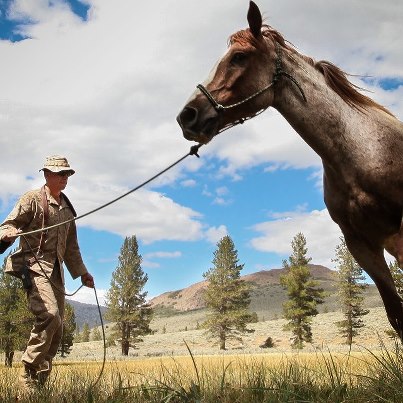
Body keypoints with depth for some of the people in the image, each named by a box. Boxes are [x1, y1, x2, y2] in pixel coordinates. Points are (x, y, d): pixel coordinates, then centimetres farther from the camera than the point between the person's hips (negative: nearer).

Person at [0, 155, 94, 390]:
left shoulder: (67, 208, 22)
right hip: (34, 266, -7)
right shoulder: (33, 199, 2)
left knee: (57, 327, 2)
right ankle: (29, 373, -13)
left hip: (56, 271, 7)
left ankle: (41, 380, 10)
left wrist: (82, 272, 23)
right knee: (49, 315, -25)